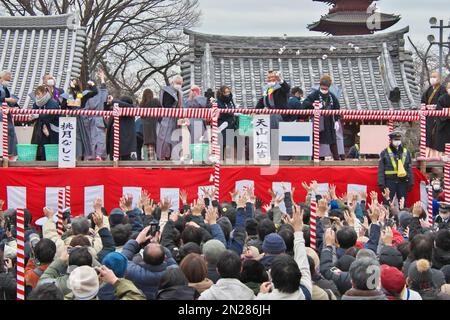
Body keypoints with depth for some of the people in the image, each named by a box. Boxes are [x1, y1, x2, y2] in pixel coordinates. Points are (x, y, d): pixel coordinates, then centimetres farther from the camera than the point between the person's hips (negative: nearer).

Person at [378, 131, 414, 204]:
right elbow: (381, 170, -1)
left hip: (403, 182, 3)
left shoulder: (406, 152, 11)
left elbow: (410, 169, 13)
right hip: (389, 182, -3)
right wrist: (381, 183, -9)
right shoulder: (385, 153, 2)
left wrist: (411, 183, 6)